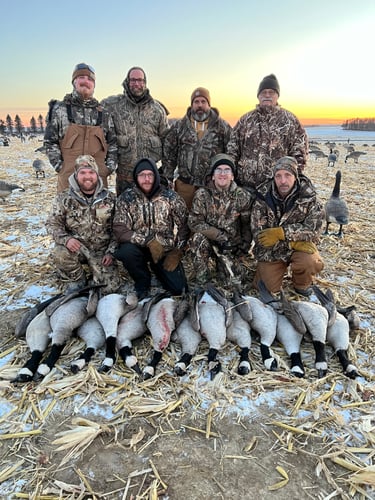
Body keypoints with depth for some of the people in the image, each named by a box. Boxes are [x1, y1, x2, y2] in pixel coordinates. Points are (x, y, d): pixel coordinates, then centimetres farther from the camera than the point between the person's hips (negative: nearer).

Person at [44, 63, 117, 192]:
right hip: (68, 178, -2)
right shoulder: (60, 109, 7)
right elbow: (50, 142, 5)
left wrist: (109, 167, 4)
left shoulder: (103, 114, 14)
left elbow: (113, 143, 16)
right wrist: (59, 166, -4)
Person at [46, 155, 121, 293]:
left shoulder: (110, 198, -1)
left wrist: (111, 251, -8)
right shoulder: (64, 198, -3)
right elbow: (52, 224, -4)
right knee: (60, 253, -34)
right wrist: (66, 239, -24)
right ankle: (77, 279, -1)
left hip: (101, 251, 1)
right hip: (76, 247, 0)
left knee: (110, 287, -14)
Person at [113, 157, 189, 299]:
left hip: (167, 251, 1)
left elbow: (183, 226, -1)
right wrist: (147, 240, -28)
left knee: (178, 289, -12)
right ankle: (142, 283, -3)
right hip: (140, 247, 0)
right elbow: (119, 230, -17)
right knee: (126, 251, -34)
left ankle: (157, 268, 22)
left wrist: (176, 252, -12)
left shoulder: (171, 197, -5)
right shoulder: (126, 198, -7)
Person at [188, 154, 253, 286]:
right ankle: (201, 281, -15)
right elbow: (194, 222, -17)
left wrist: (245, 245, -4)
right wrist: (220, 236, -24)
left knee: (235, 278, -8)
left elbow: (247, 225, 5)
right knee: (199, 238, -34)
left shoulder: (243, 196, -5)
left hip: (230, 245, 2)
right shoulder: (202, 194, -11)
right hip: (208, 240, -2)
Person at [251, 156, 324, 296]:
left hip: (300, 245, 0)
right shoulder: (263, 198, -15)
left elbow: (313, 229, -17)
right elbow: (258, 235, -17)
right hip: (271, 250, 0)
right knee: (270, 288, -7)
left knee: (312, 262, -31)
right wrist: (293, 242, -25)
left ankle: (301, 285, 5)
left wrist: (281, 232, -28)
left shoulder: (308, 197, -15)